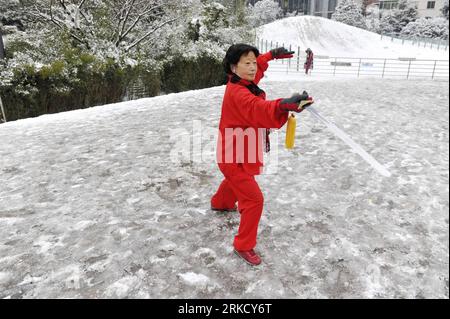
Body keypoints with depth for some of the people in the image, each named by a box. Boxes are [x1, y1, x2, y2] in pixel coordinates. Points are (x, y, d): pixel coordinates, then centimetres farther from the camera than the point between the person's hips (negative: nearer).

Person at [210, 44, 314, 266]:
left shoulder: (244, 82, -1)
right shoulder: (237, 92, -30)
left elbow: (257, 67, 24)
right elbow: (258, 109, -52)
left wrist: (272, 55, 19)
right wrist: (284, 105, -69)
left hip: (238, 153, 10)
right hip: (234, 157, -10)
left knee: (235, 181, 36)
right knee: (254, 199, -8)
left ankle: (219, 203, 66)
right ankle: (243, 246, 9)